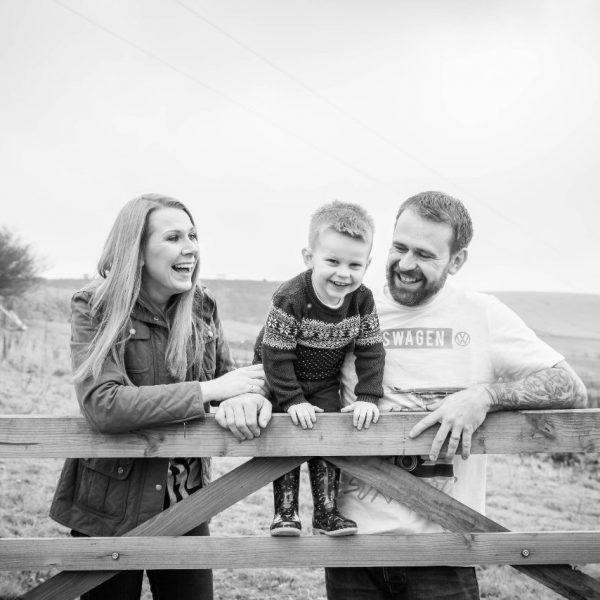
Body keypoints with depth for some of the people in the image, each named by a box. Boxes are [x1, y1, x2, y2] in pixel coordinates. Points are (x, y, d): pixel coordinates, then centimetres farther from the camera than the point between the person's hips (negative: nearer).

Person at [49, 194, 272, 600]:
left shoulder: (202, 306, 1)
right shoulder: (94, 308, -14)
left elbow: (228, 374, 5)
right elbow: (102, 405, -27)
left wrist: (246, 397, -22)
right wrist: (210, 391, -27)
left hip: (186, 502, 4)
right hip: (111, 509, -4)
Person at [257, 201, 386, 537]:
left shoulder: (363, 301, -15)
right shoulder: (290, 299, -29)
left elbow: (371, 352, -8)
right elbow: (276, 355, -25)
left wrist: (368, 397, -18)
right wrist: (293, 400, -27)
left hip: (325, 384, 4)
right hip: (282, 380, -3)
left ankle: (327, 512, 9)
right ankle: (286, 511, 4)